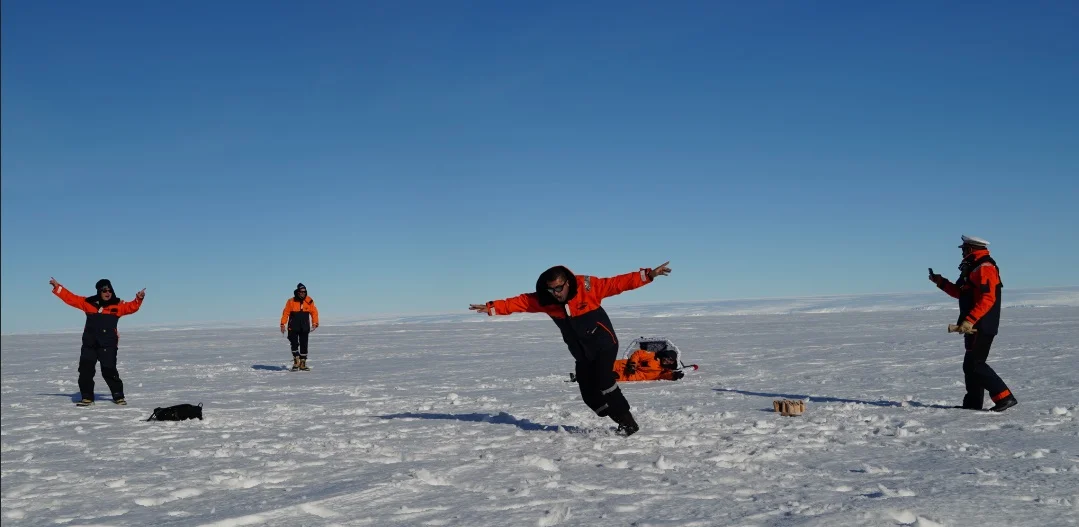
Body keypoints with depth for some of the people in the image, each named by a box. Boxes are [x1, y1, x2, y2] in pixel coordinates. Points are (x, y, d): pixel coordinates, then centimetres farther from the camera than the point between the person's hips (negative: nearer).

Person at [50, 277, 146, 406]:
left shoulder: (117, 305, 2)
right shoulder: (89, 303, 7)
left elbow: (131, 307, -10)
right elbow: (70, 298, 10)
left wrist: (138, 299, -27)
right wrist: (57, 287, 7)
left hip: (108, 344, -3)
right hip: (89, 343, 3)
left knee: (109, 371, -6)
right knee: (85, 371, 4)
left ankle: (118, 396, 7)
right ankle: (87, 397, 17)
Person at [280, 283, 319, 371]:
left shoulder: (309, 301, 2)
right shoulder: (291, 301, -3)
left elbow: (314, 312, 4)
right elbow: (285, 313, -3)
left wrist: (315, 323, -5)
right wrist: (283, 324, -8)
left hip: (304, 328, 1)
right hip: (293, 328, -1)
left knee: (304, 345, 3)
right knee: (294, 344, -3)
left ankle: (302, 363, 11)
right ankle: (296, 361, 11)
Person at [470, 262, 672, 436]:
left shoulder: (587, 287, -18)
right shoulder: (544, 300, -7)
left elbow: (618, 283, -22)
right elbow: (519, 302, -5)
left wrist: (648, 274, -30)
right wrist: (492, 308, -14)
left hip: (604, 345, -5)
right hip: (582, 354, 5)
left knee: (603, 383, -22)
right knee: (589, 395, 0)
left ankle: (628, 422, -9)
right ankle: (624, 424, 14)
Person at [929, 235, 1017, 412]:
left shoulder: (985, 268, -14)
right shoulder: (974, 268, 19)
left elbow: (987, 299, -24)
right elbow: (961, 293, 27)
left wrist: (969, 320, -29)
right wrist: (941, 282, 25)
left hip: (982, 326, -11)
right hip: (975, 325, 11)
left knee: (974, 364, -13)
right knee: (970, 364, 12)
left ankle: (1005, 397, -13)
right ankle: (973, 403, 16)